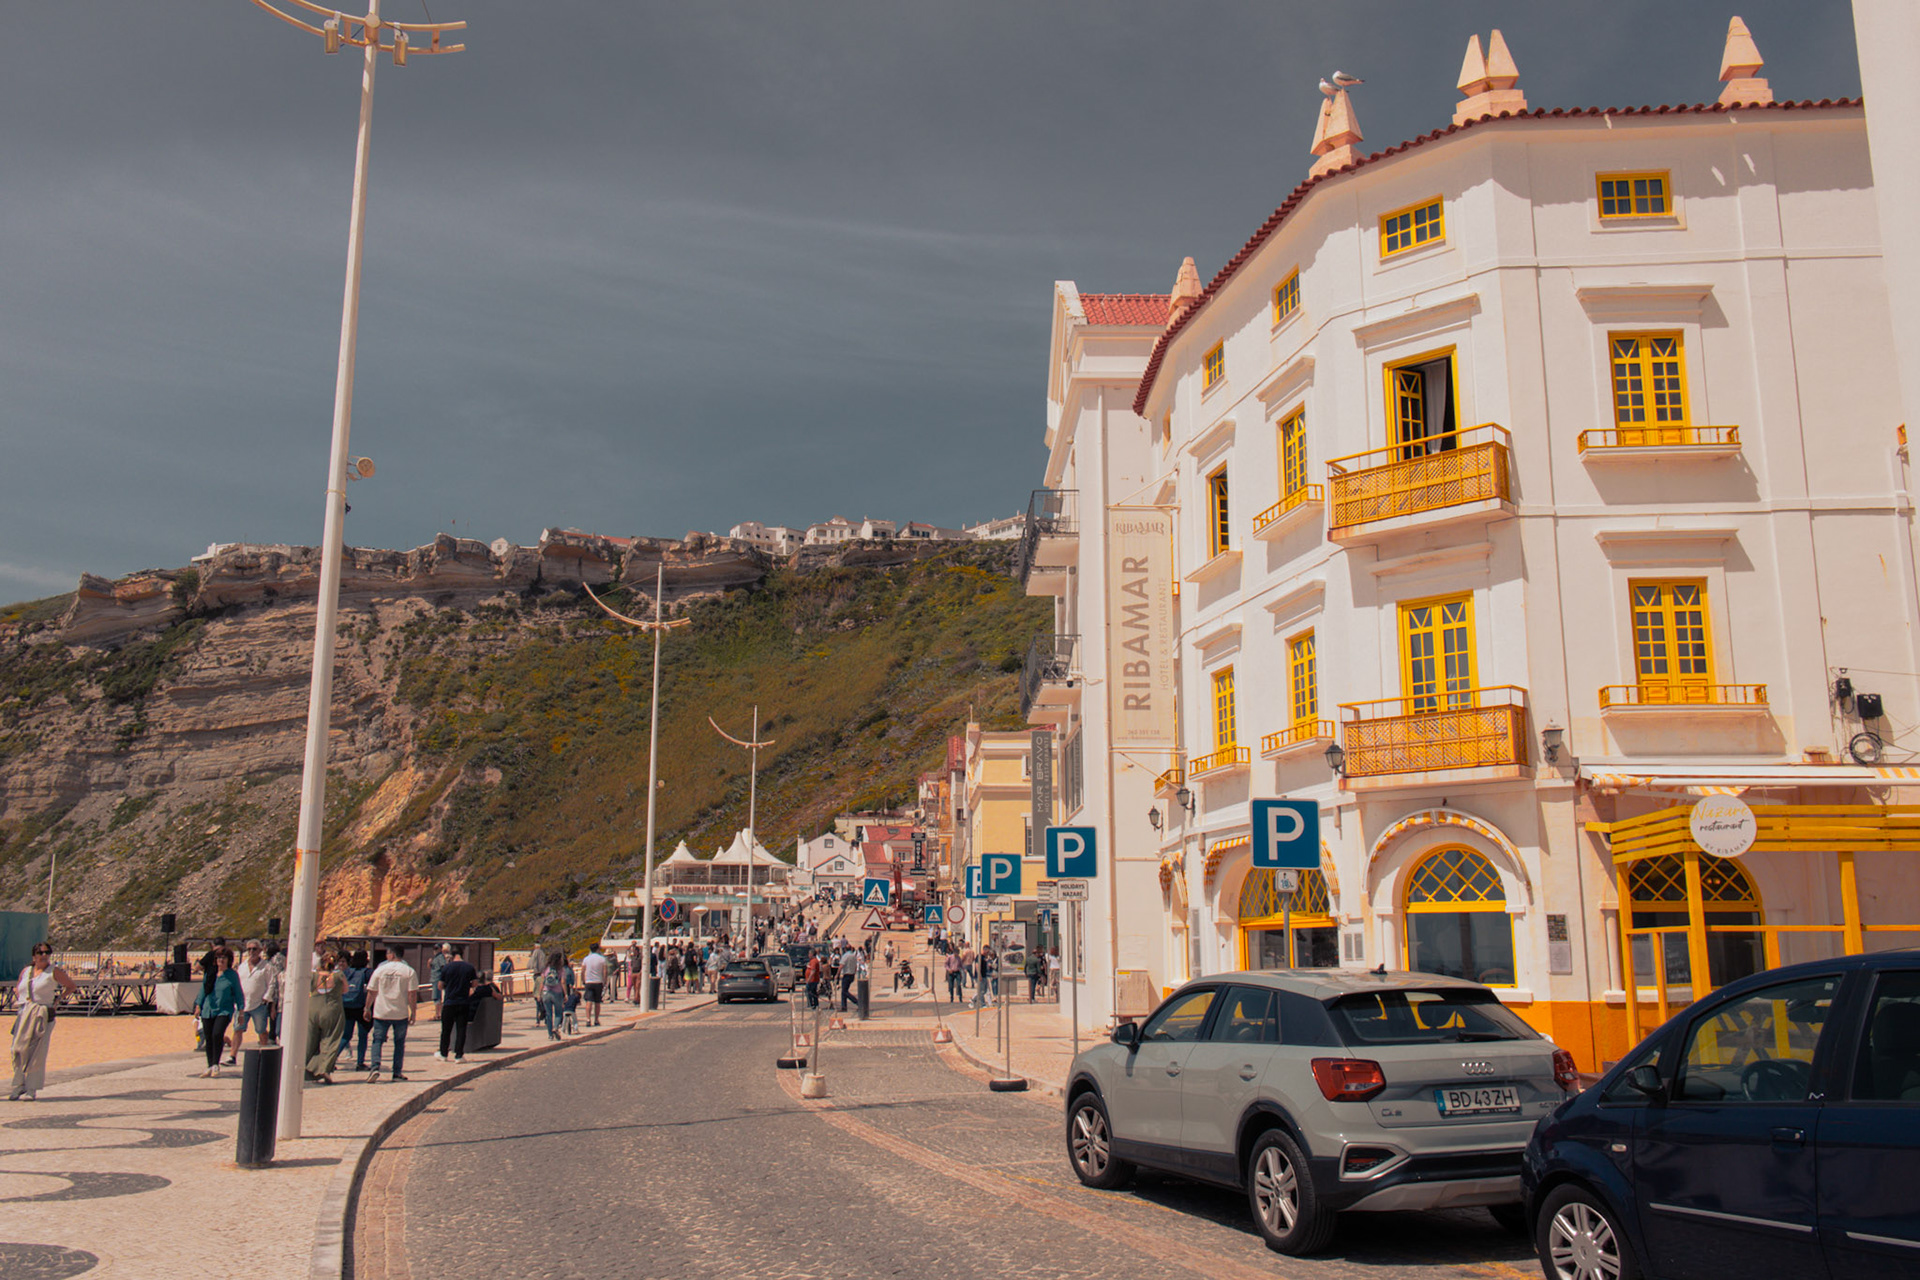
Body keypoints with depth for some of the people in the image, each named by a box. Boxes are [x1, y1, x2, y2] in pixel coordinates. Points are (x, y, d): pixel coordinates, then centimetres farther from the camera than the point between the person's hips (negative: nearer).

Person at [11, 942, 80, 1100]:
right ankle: (19, 1086, 12)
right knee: (19, 1049, 0)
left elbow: (72, 986, 7)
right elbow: (17, 988, 31)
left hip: (42, 1015, -4)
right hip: (24, 1015, 4)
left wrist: (58, 999, 0)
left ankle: (31, 1089, -3)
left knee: (36, 1052, -7)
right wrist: (20, 999, 13)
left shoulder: (54, 971, 1)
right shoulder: (25, 971, 13)